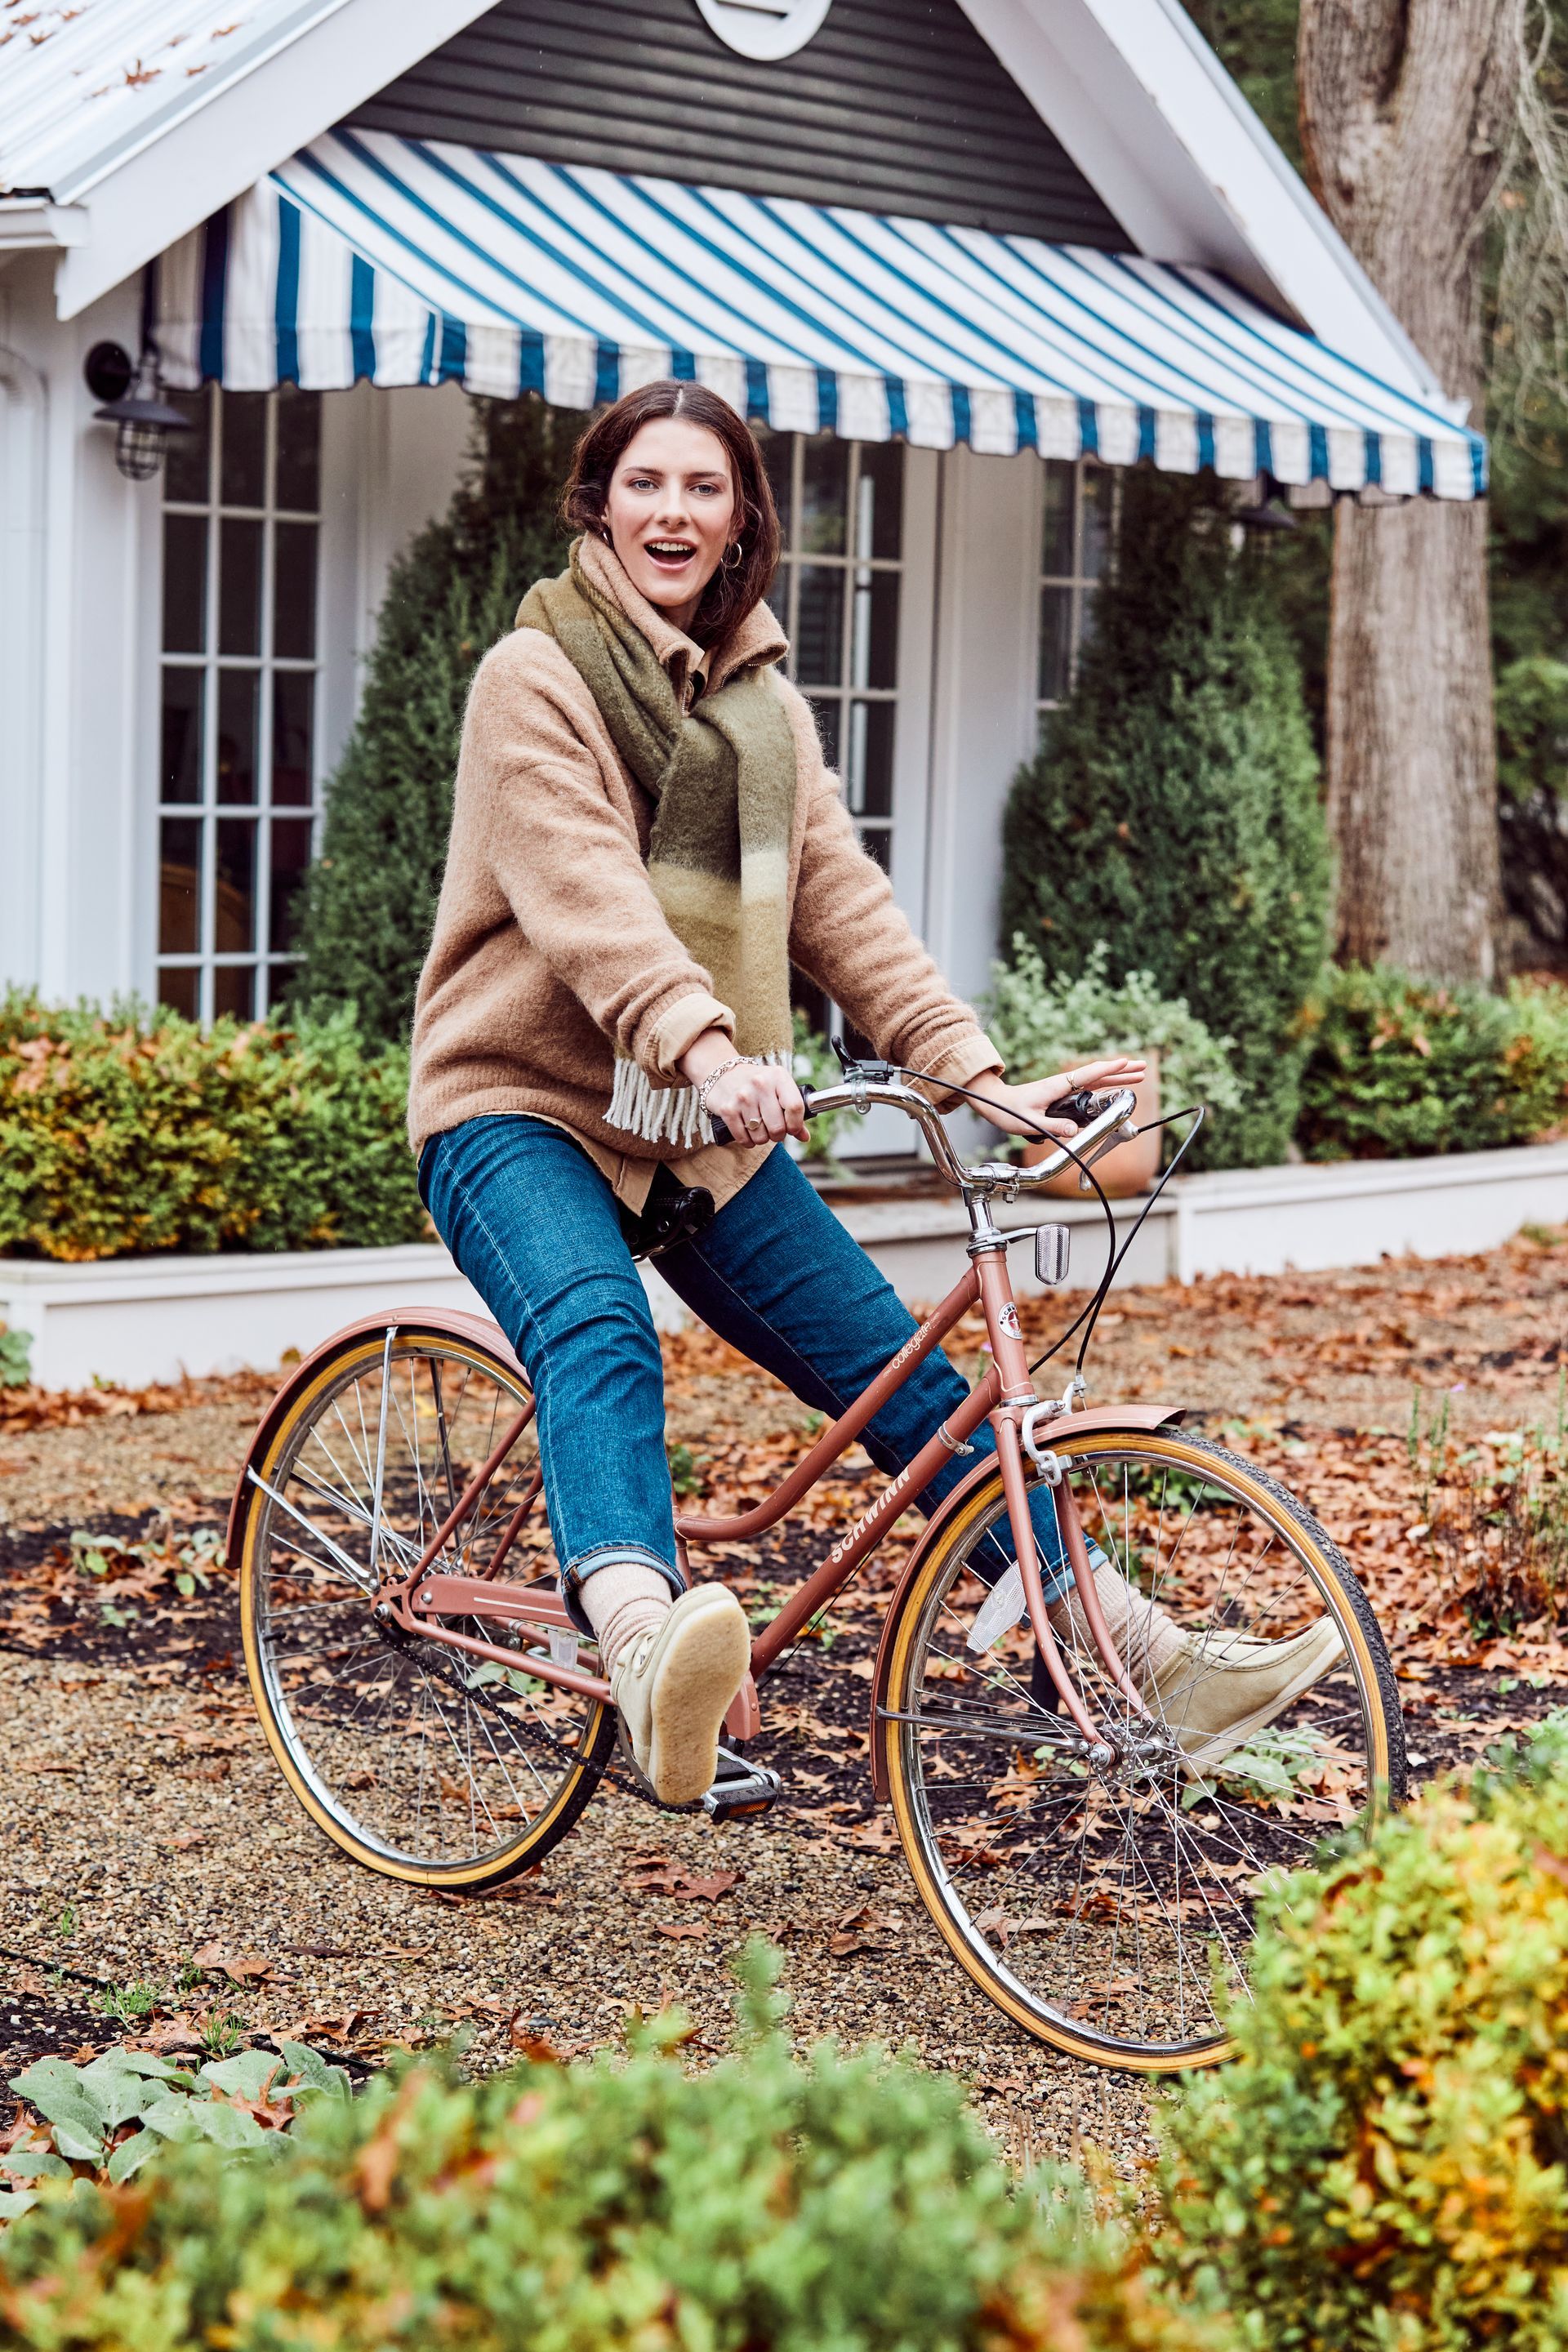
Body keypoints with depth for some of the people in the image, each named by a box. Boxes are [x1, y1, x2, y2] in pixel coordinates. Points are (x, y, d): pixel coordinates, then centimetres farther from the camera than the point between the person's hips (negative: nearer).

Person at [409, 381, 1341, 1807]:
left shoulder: (767, 703, 15)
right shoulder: (537, 675, -6)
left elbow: (843, 903, 6)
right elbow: (586, 894, -22)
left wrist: (972, 1071, -9)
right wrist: (705, 1045, -39)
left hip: (710, 1127, 7)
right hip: (527, 1103, -6)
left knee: (903, 1375, 2)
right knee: (600, 1337, -35)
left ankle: (1151, 1660, 8)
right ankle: (647, 1656, -62)